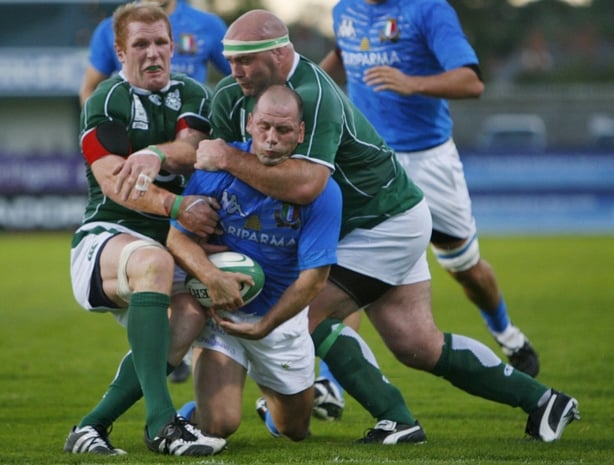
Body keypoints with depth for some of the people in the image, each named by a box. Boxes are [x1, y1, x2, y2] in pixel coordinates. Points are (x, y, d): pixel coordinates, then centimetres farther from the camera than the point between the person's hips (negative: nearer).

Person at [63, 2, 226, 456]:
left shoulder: (191, 95, 11)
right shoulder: (106, 103, -3)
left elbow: (193, 149, -10)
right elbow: (115, 183, -17)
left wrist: (156, 154, -32)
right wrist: (178, 206, -31)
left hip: (175, 243, 5)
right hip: (105, 238, -5)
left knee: (173, 339, -23)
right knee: (153, 261, -39)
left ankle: (92, 427, -7)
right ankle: (161, 422, -46)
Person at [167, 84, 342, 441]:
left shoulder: (321, 190, -17)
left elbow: (314, 278, -17)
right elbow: (178, 237, -13)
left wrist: (263, 327, -21)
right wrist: (213, 277, -32)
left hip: (282, 315, 2)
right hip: (221, 307, -1)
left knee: (295, 430, 18)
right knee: (219, 426, -18)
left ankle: (270, 399, 55)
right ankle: (191, 416, 19)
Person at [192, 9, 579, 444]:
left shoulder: (313, 97, -30)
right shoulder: (230, 96, -4)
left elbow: (305, 184, -41)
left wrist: (230, 159, -35)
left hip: (388, 224, -9)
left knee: (309, 314, -17)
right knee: (419, 346, 7)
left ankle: (397, 421, -12)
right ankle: (542, 400, 17)